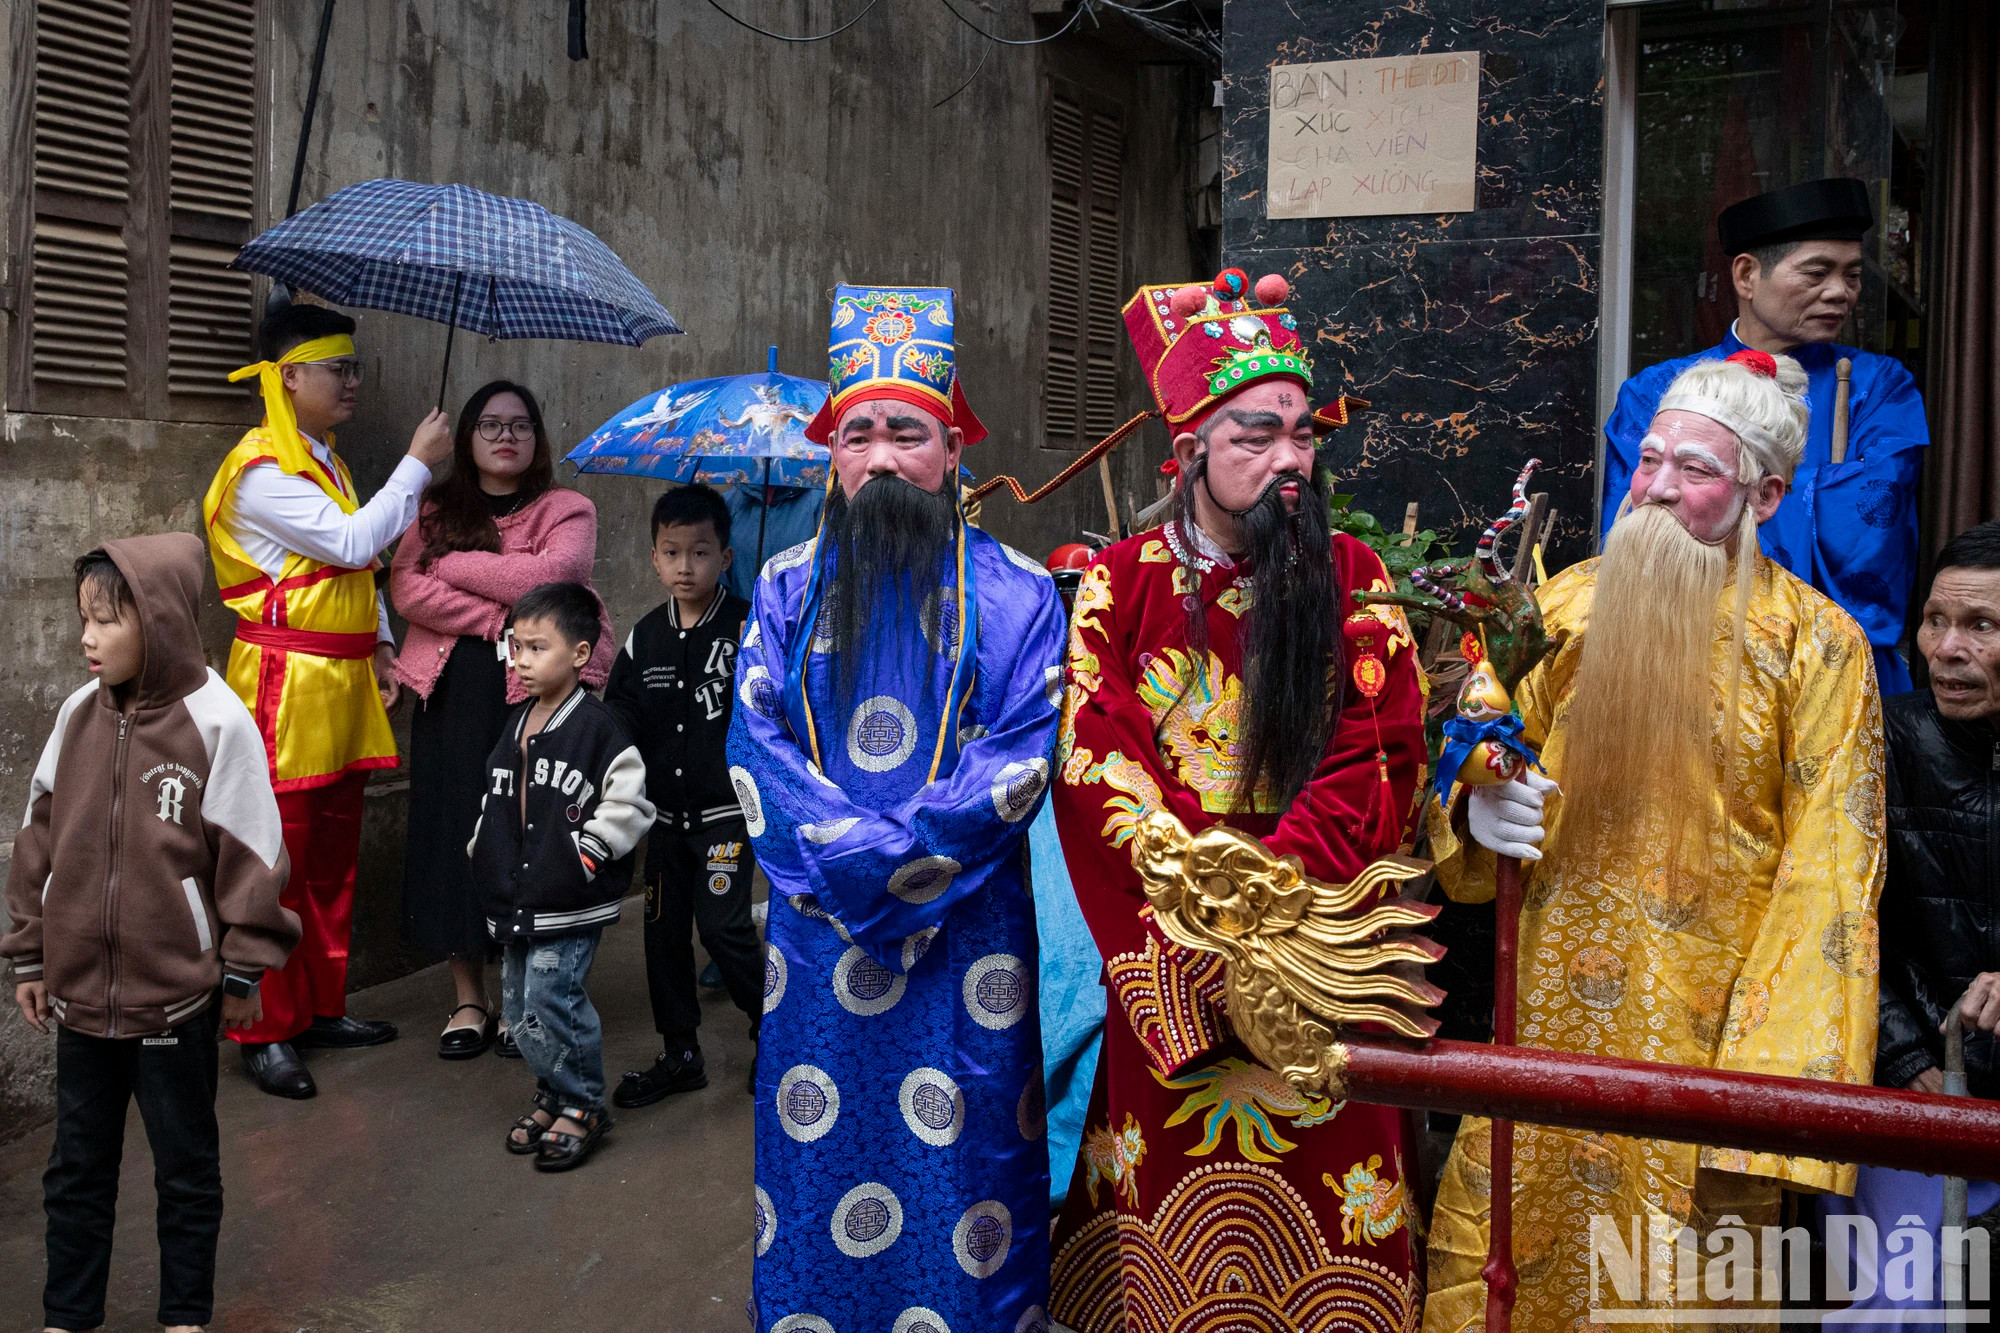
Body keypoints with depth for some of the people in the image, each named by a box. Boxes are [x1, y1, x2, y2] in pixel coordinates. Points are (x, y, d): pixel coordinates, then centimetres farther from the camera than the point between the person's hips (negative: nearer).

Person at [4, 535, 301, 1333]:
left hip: (175, 994, -4)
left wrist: (242, 970, -7)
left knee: (186, 1168, 12)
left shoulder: (216, 722, -14)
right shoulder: (77, 714, 1)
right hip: (79, 989, 5)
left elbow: (247, 856, -10)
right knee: (76, 1168, 18)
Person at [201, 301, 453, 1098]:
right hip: (286, 682, -9)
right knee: (278, 859, -3)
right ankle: (266, 1031, 6)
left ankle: (322, 1007, 24)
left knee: (334, 853, 13)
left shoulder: (325, 461, 17)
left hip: (344, 679, 9)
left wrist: (381, 645, 13)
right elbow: (353, 542, -20)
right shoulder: (262, 470, -13)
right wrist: (417, 464, -12)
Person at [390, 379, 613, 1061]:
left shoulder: (566, 510, 6)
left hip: (538, 693, -2)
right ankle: (468, 999, 16)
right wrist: (498, 618, -13)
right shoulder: (436, 510, 12)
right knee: (455, 832, 3)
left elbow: (550, 576, -13)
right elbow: (406, 587, -4)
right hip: (453, 692, 2)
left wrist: (453, 563, -6)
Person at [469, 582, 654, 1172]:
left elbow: (628, 803, -14)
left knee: (550, 1001, -10)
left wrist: (586, 852, -14)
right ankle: (554, 1095, 31)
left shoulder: (598, 726, -12)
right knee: (517, 1007, 13)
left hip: (570, 902, -8)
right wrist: (484, 851, 14)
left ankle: (582, 1105, 8)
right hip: (515, 900, 8)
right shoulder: (516, 724, 12)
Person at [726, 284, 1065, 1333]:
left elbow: (1026, 754, -7)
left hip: (968, 926, -2)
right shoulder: (787, 587, 7)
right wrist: (850, 860, -14)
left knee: (960, 1164, 5)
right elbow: (754, 746, 0)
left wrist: (901, 860, -16)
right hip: (817, 927, 2)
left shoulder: (1014, 592, 0)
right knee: (813, 1160, 10)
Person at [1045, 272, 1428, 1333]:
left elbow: (1382, 759, -5)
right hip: (1167, 961, 0)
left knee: (1318, 1194, 7)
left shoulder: (1352, 579, 3)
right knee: (1171, 1207, 8)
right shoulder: (1120, 584, 0)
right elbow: (1097, 768, -6)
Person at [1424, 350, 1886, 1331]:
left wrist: (1774, 1079, -13)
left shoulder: (1814, 644, -5)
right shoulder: (1568, 604, 4)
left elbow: (1827, 874, -8)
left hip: (1703, 1025, -3)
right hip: (1551, 1010, 3)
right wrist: (1477, 810, -11)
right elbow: (1499, 758, 14)